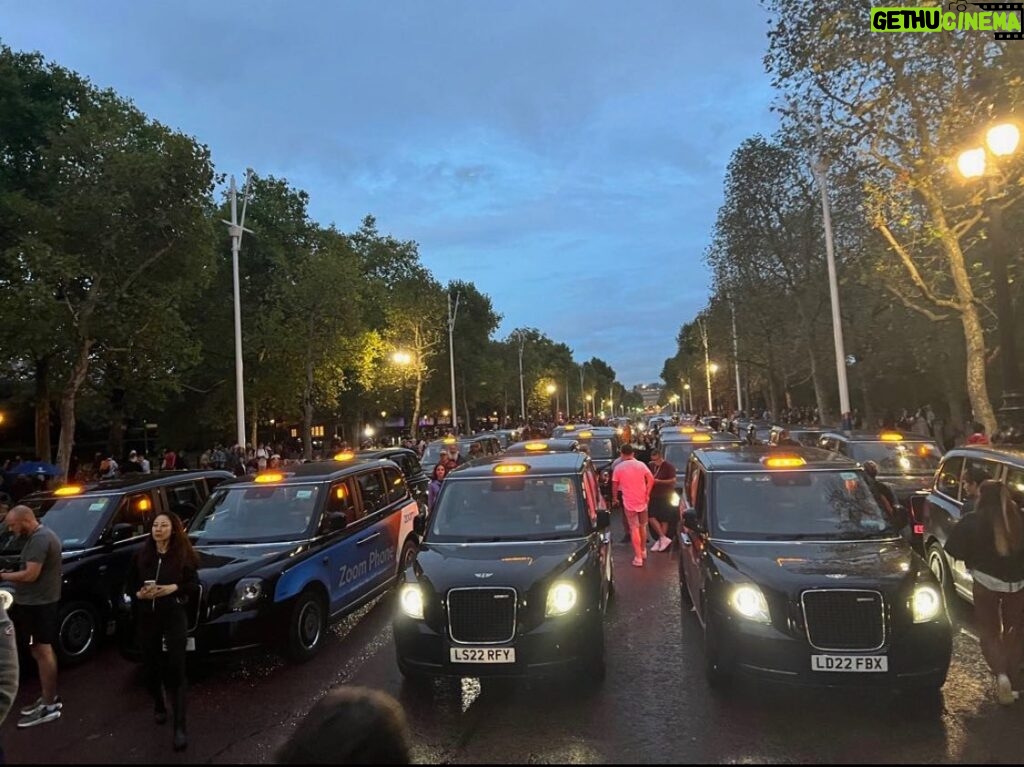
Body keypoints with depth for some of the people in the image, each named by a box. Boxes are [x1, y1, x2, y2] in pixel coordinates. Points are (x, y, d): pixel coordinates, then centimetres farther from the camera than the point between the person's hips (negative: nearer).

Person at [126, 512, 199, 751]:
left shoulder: (183, 555, -3)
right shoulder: (141, 555, 5)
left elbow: (194, 585, -3)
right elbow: (130, 585, 10)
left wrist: (175, 588, -19)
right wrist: (139, 594, -10)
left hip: (174, 616, -3)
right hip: (147, 617, 4)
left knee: (176, 668, -7)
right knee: (151, 666, 13)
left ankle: (180, 727, -6)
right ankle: (159, 705, 42)